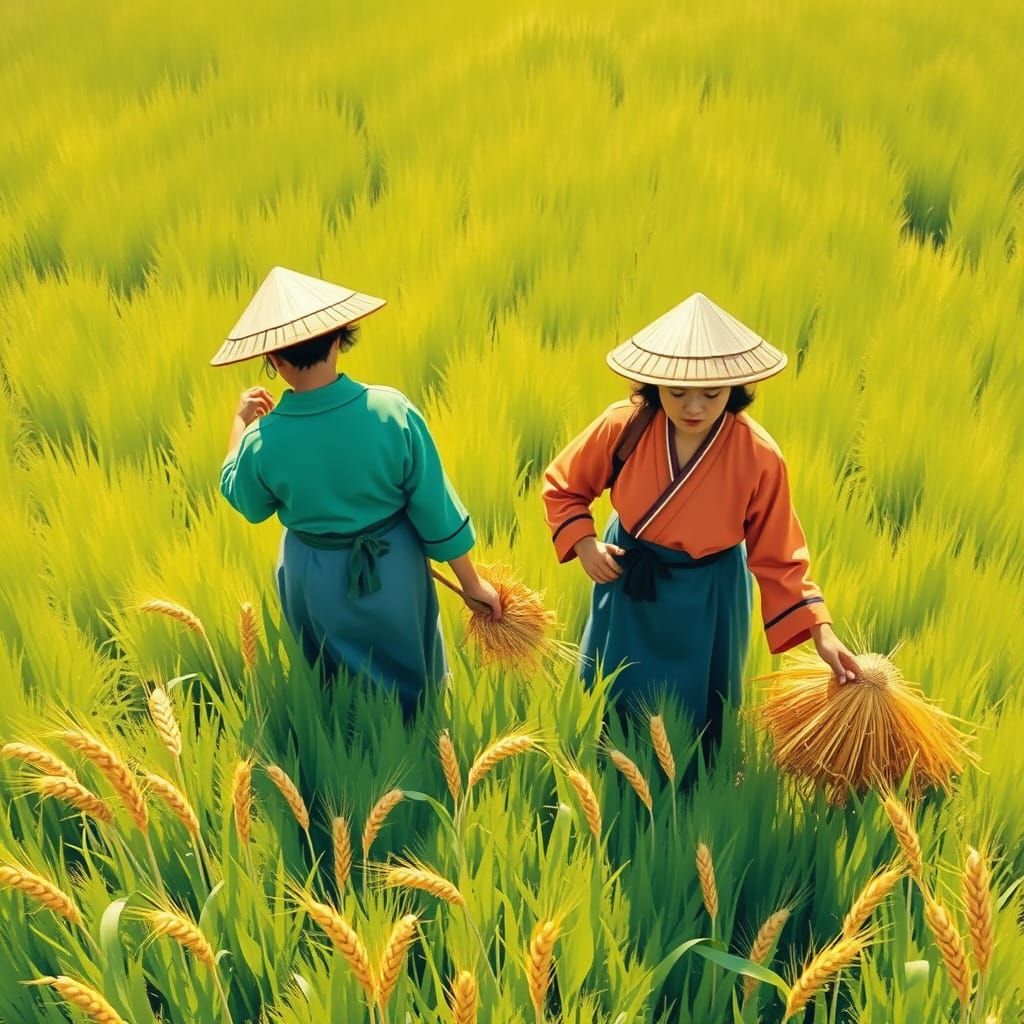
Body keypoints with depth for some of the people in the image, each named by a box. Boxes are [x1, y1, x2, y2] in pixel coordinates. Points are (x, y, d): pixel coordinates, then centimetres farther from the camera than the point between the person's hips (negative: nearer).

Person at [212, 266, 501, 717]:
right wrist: (472, 583, -4)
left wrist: (240, 421, 12)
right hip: (394, 569, 0)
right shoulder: (393, 410, -25)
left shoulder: (262, 442, -23)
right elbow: (435, 507, -17)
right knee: (409, 681, 27)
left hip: (316, 580, 0)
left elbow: (245, 502, 1)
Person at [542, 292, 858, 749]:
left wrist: (822, 634, -22)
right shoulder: (623, 427, -22)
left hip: (705, 599, -2)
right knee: (610, 710, 24)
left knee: (698, 724, 16)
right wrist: (584, 544, -18)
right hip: (627, 584, 2)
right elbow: (561, 486, -3)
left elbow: (779, 557, -15)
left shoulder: (759, 457, -26)